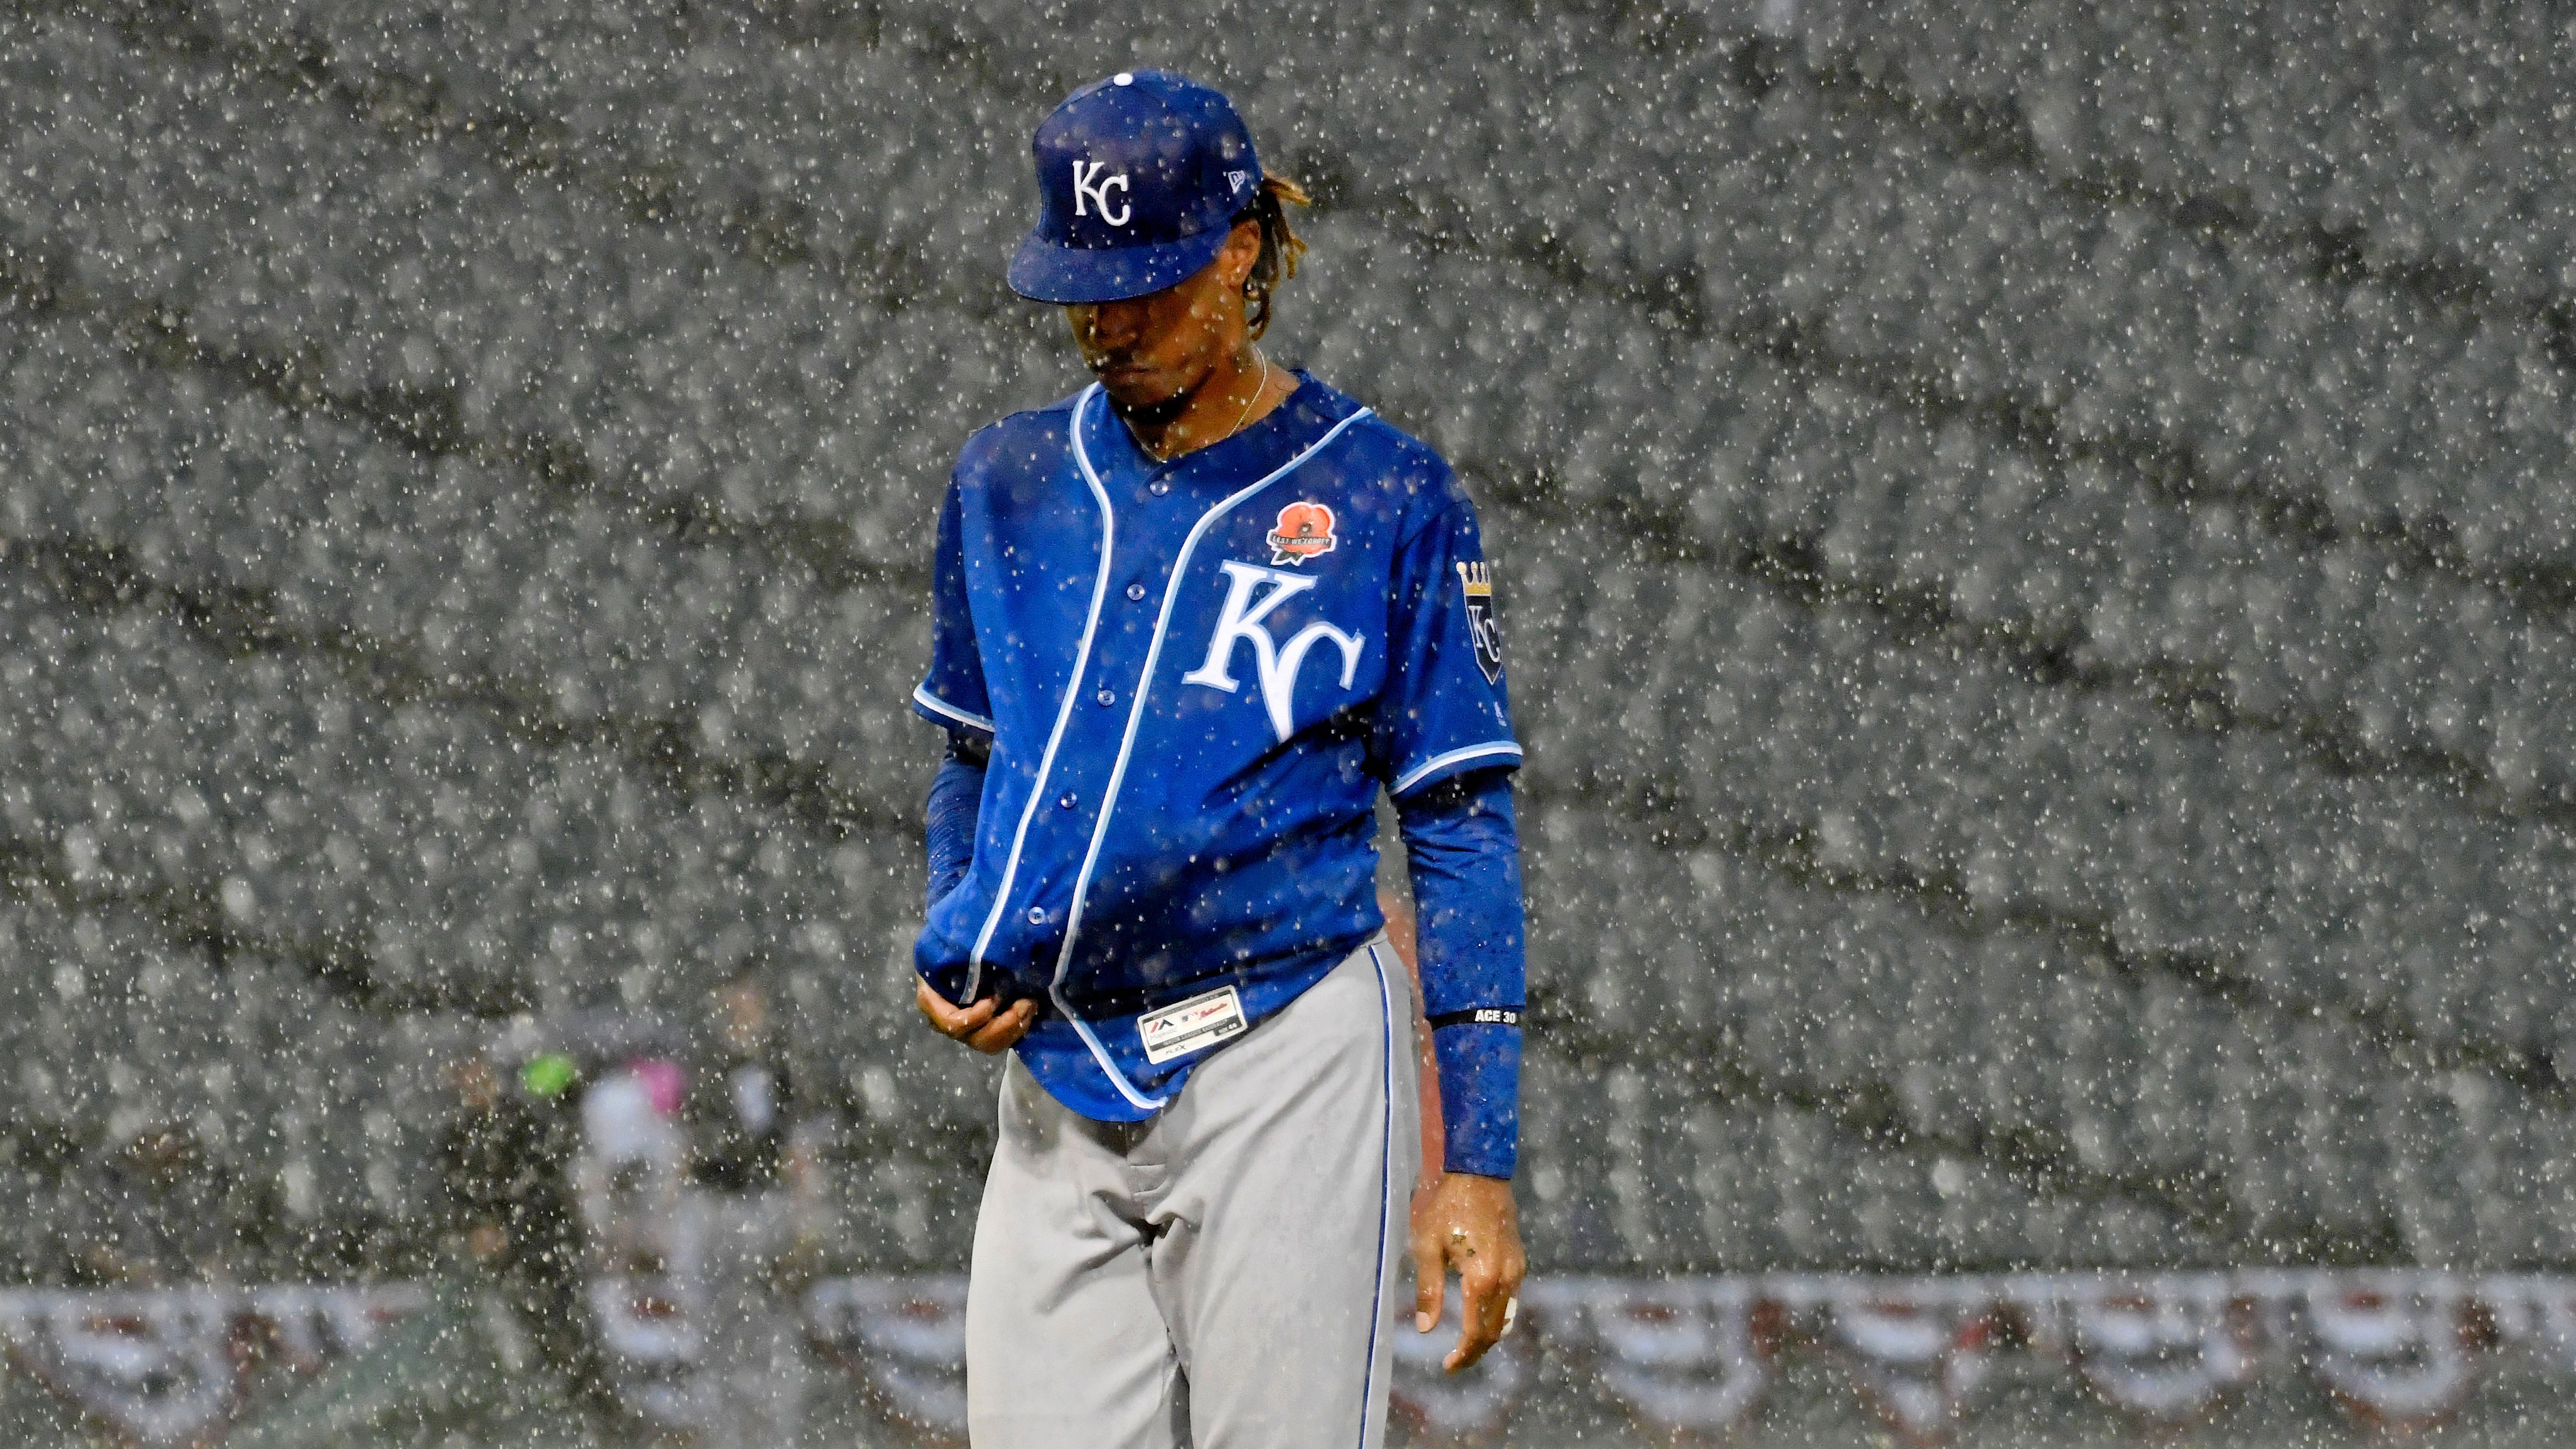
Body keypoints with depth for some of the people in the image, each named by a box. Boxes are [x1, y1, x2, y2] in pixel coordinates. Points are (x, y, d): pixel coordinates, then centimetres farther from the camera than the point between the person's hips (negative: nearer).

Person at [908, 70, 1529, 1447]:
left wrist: (1480, 1163, -6)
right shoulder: (1009, 482, 11)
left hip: (1288, 1073, -4)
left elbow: (1462, 831, -1)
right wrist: (954, 956, 4)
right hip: (1060, 1094, 4)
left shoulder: (1379, 493, -1)